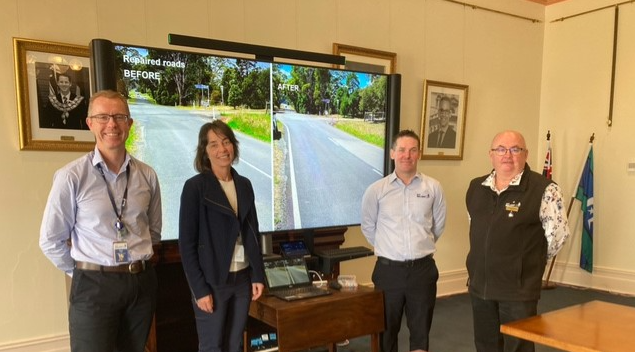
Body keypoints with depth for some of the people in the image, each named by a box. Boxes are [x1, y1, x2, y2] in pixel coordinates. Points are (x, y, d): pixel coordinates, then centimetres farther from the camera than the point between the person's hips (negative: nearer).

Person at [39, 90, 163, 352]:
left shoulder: (147, 175, 1)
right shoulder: (71, 177, -11)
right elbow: (51, 241, -4)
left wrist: (137, 264, 12)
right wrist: (85, 271, 4)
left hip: (142, 281, 4)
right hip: (94, 285, -4)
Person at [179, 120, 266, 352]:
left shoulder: (244, 184, 7)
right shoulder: (195, 187, -9)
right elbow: (187, 243, -11)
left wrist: (258, 275, 5)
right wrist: (199, 289, -14)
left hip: (243, 279, 5)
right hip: (212, 281, -5)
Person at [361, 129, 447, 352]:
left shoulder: (433, 187, -2)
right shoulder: (376, 190, -5)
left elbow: (438, 225, 11)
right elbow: (368, 227, 8)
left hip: (423, 268, 1)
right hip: (388, 269, 0)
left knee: (421, 330, 12)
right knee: (387, 329, 14)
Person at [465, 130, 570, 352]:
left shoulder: (544, 190, -13)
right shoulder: (476, 187, 6)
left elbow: (558, 234, -8)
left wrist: (530, 262, 3)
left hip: (519, 289, -5)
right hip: (479, 285, 6)